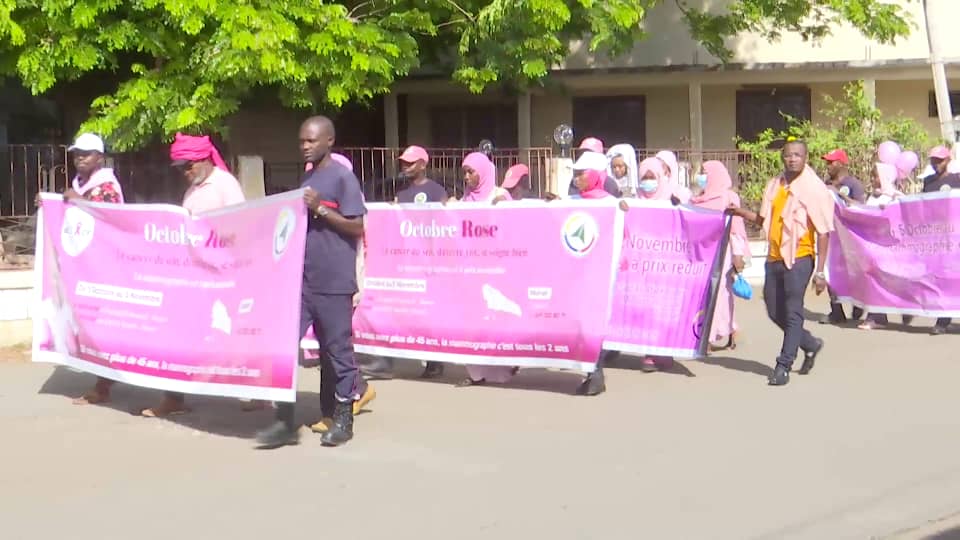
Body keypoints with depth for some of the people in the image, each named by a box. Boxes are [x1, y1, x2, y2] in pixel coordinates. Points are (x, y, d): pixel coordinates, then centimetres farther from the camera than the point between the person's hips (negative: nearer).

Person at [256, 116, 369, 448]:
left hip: (334, 282, -7)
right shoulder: (307, 179, 17)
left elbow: (357, 227, -12)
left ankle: (342, 420, 14)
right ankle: (285, 422, 4)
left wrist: (320, 209, -17)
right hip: (301, 280, 7)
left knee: (337, 349, 2)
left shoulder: (342, 177, -6)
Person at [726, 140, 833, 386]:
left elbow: (823, 232, -10)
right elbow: (764, 220, 20)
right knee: (775, 312, 12)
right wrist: (741, 213, 1)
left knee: (792, 313, -4)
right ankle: (810, 344, 34)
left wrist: (820, 272, -14)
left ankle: (783, 367, 3)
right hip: (774, 257, 7)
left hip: (799, 258, -7)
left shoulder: (814, 189, -8)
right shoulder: (774, 185, 11)